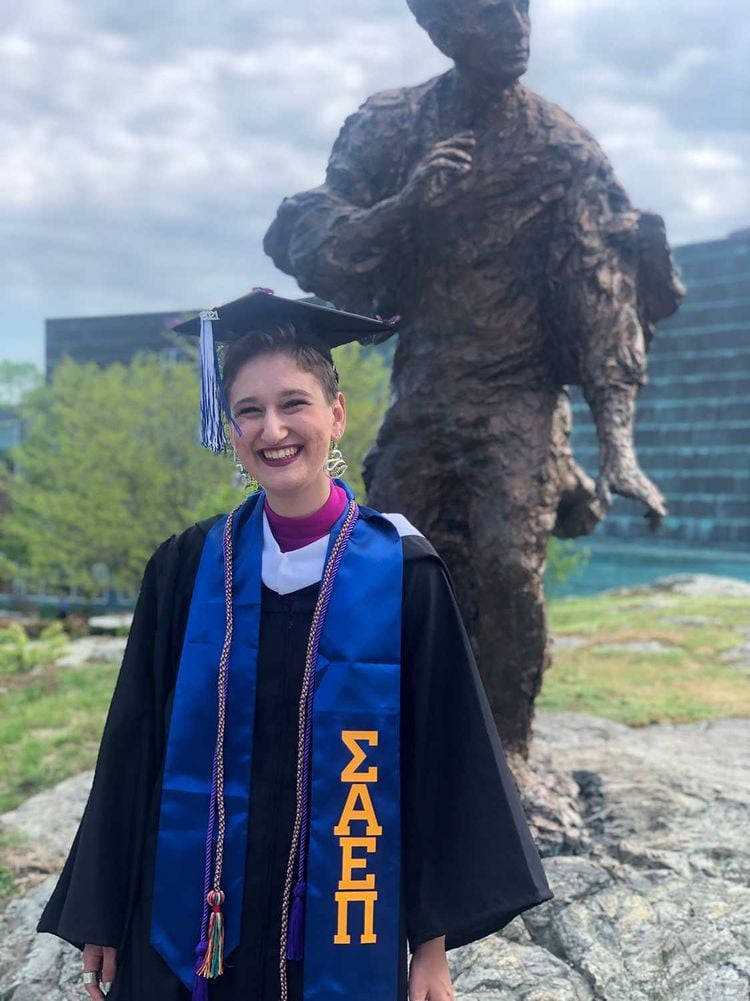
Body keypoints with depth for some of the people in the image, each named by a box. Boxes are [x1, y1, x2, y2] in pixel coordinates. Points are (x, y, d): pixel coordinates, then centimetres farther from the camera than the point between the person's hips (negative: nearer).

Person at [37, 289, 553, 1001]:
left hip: (343, 930, -1)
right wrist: (103, 923, 3)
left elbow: (440, 760, -6)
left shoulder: (404, 574, -9)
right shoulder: (188, 568, -3)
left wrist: (433, 941, -5)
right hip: (193, 929, 2)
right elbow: (134, 750, 1)